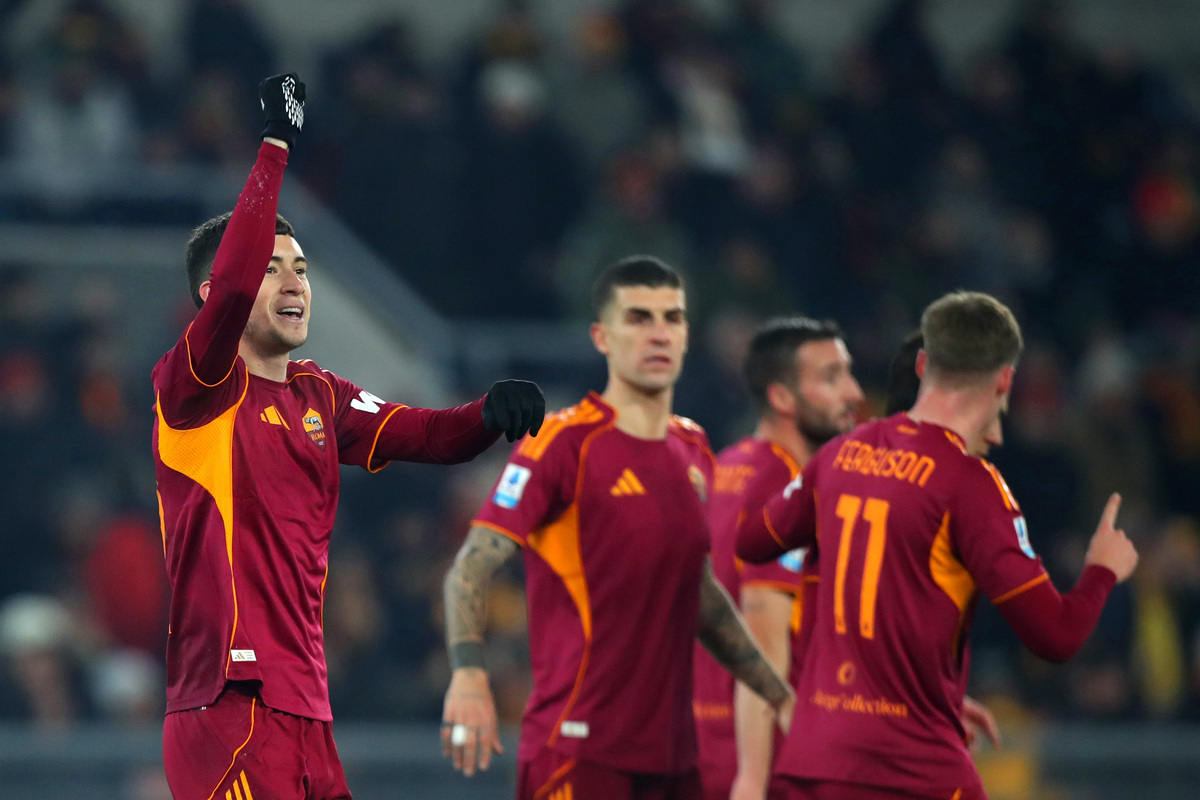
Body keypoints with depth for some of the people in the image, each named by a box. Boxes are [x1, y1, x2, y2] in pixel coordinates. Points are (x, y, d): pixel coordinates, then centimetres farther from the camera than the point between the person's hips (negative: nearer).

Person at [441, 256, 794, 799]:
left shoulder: (693, 448, 14)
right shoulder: (564, 442, -8)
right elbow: (471, 567, -14)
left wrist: (779, 694, 26)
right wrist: (468, 674, -30)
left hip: (672, 754, 7)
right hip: (578, 749, -7)